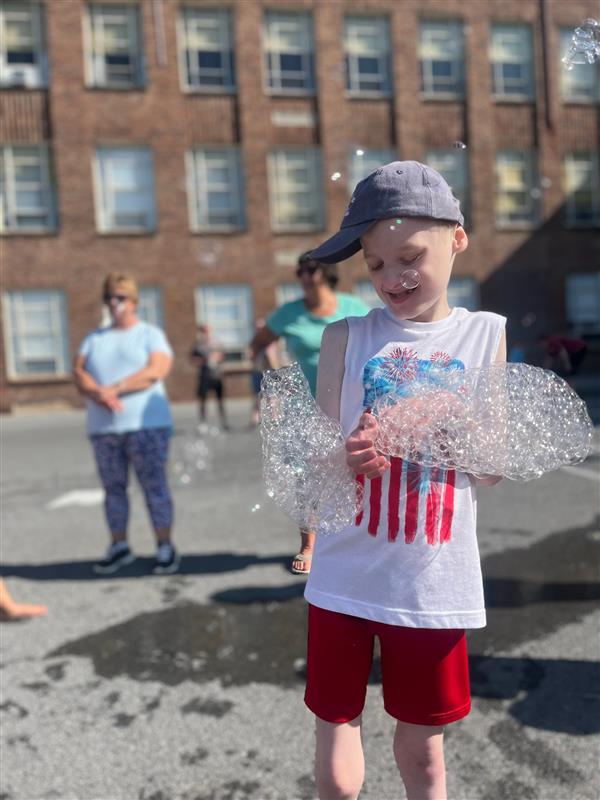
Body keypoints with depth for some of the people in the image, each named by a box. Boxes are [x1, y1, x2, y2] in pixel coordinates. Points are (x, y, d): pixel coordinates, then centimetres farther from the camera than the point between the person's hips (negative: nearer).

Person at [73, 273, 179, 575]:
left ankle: (165, 548, 2)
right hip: (103, 427, 5)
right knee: (113, 487, 8)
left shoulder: (150, 334, 5)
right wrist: (98, 394, -17)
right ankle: (119, 547, 19)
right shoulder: (93, 339, 18)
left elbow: (156, 371, -12)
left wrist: (114, 388, -18)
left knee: (154, 485, -4)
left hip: (146, 424, -4)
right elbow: (79, 373, 4)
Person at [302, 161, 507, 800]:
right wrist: (347, 458, -24)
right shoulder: (346, 336, -2)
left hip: (436, 583, 1)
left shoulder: (484, 334, 1)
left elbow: (492, 471, 2)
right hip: (347, 579, 0)